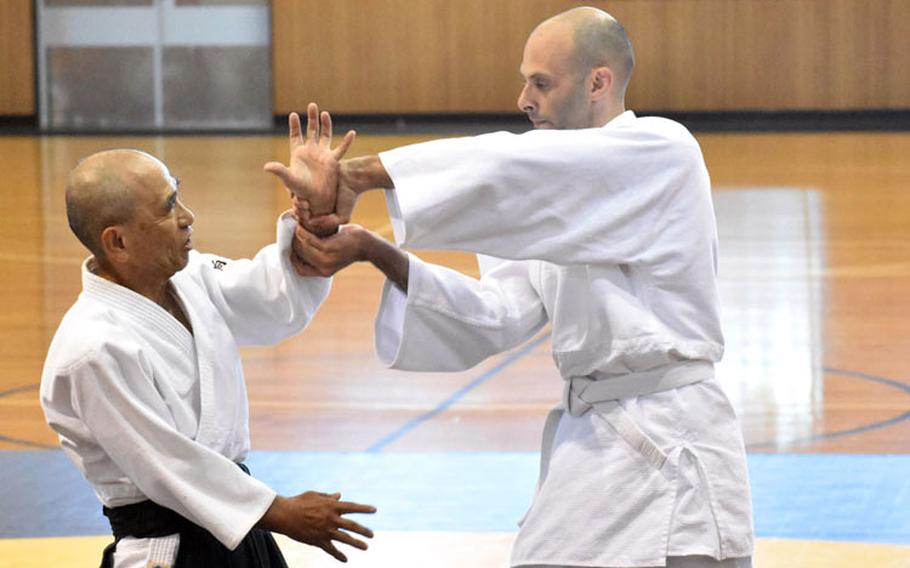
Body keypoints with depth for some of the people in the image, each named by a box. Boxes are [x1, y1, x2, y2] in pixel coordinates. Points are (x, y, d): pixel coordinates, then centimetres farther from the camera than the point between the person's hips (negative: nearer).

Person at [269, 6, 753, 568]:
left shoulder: (661, 150, -11)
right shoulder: (567, 193, 15)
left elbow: (508, 169, -22)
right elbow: (497, 313, 4)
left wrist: (360, 173, -19)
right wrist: (373, 251, -7)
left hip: (669, 453, -8)